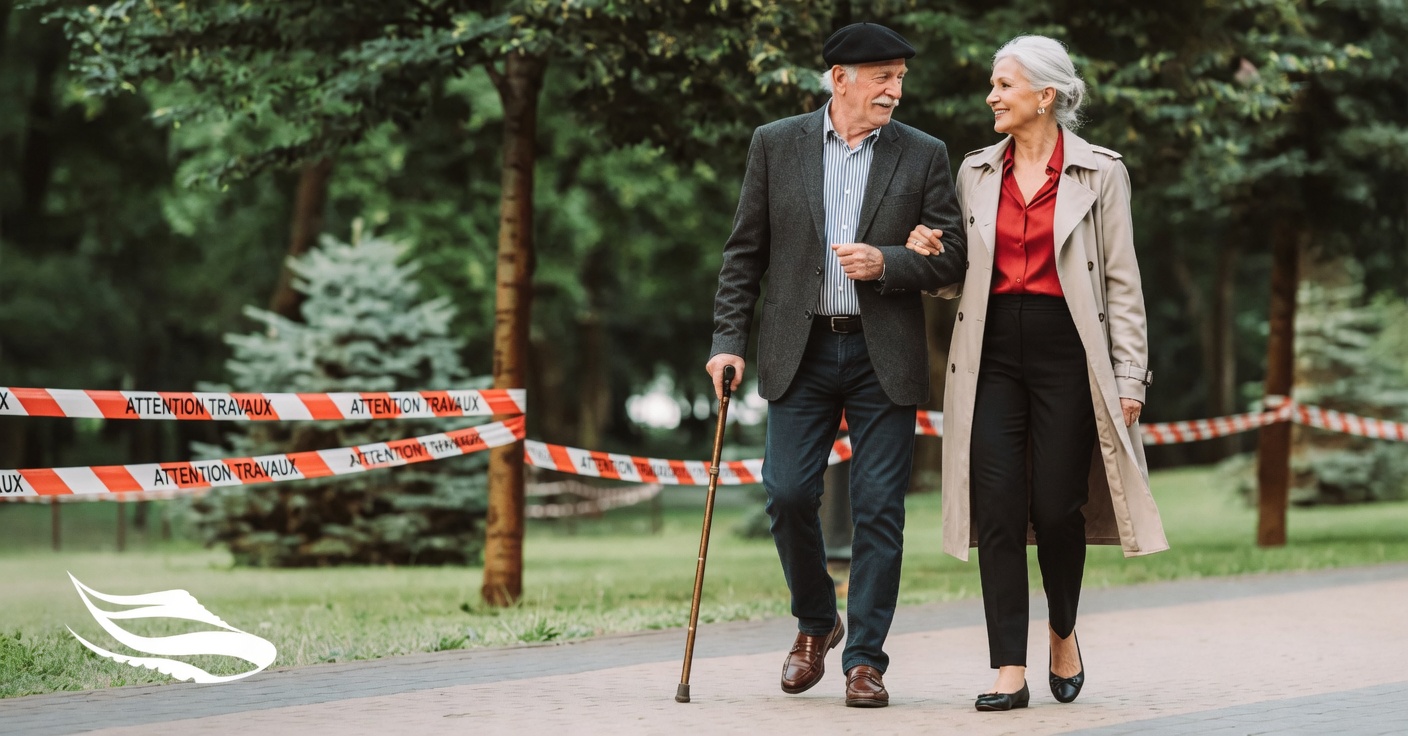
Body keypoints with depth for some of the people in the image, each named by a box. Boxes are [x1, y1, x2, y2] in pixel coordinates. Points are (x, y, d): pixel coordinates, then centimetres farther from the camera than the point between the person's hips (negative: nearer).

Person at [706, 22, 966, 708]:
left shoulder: (923, 155, 5)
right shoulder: (775, 145, 6)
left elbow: (951, 257, 3)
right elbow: (744, 253, 7)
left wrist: (886, 262, -14)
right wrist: (729, 339, 0)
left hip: (884, 356, 0)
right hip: (801, 350, 0)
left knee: (879, 509, -3)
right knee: (788, 494, -3)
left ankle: (865, 658, 5)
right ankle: (815, 624, 22)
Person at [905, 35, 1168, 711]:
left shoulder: (1099, 173, 1)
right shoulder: (976, 172, 12)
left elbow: (1122, 282, 1)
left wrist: (1129, 376, -4)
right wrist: (929, 257, -3)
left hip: (1067, 351, -3)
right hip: (993, 351, 3)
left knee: (1056, 507, -4)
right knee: (997, 508, -6)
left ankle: (1063, 633, 25)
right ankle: (1009, 672, -4)